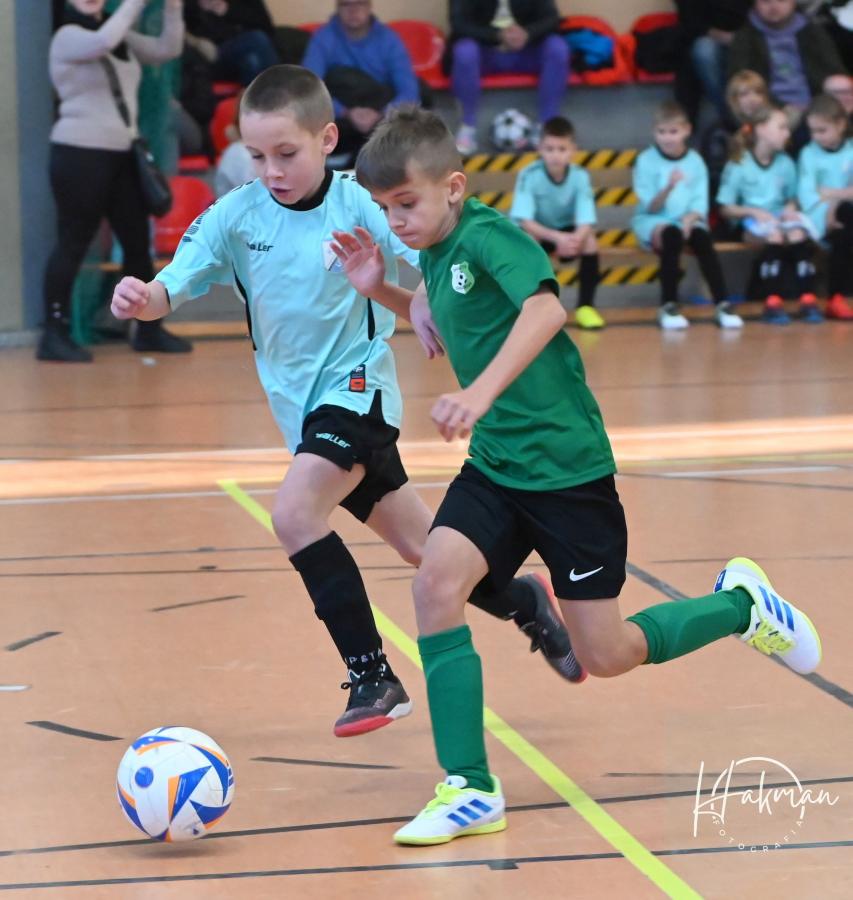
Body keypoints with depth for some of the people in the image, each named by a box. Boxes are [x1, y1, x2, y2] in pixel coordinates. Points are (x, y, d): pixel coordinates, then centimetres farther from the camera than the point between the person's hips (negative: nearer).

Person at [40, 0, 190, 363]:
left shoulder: (122, 38, 15)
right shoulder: (68, 37, -7)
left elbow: (167, 49, 7)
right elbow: (103, 41, -28)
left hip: (120, 154, 8)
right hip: (79, 154, -7)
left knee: (137, 240, 8)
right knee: (73, 244, -8)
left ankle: (148, 329, 17)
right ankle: (53, 335, -5)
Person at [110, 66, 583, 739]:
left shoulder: (361, 207, -15)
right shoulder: (235, 216, -5)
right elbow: (171, 290, -11)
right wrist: (139, 299, -34)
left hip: (356, 387, -5)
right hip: (299, 402, 5)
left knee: (295, 513, -25)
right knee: (423, 550, 13)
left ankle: (372, 676, -16)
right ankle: (525, 606, 38)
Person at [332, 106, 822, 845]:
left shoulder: (487, 236, -17)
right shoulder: (436, 252, 7)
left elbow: (546, 309, -35)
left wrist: (482, 391, -48)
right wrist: (384, 290, 12)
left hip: (567, 465, -7)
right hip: (495, 463, 7)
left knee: (606, 655, 1)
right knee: (437, 579, -17)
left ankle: (741, 604, 29)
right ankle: (470, 790, -13)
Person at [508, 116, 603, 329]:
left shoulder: (580, 176, -21)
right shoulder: (529, 175, -26)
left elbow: (586, 222, -28)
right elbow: (524, 221, -33)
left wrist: (575, 239, -52)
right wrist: (557, 238, -49)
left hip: (568, 233, 2)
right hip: (537, 231, -1)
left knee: (588, 239, -28)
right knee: (526, 236, -34)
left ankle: (585, 306, -13)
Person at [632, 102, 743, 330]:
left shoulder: (695, 161, 3)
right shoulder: (646, 161, -4)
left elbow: (700, 203, 0)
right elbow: (651, 206, -10)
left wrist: (689, 221, -20)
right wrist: (669, 187, -27)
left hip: (687, 220, 2)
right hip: (653, 221, -2)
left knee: (703, 238, -29)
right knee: (672, 235, -34)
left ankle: (722, 304, -28)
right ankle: (669, 306, -29)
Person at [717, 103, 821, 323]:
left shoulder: (786, 163, 9)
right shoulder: (739, 165, -4)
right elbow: (726, 208, -2)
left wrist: (790, 209, -5)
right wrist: (754, 212, -16)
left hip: (780, 217, 4)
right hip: (751, 221, -4)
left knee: (799, 235, -31)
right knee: (774, 237, -36)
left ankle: (808, 300, -33)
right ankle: (772, 303, -37)